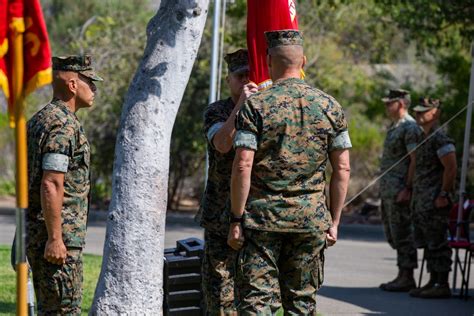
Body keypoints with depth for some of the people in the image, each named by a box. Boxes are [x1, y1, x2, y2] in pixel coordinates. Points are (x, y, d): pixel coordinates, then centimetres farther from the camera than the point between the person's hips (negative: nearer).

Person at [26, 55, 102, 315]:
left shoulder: (40, 120, 17)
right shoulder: (63, 125, -15)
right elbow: (51, 185, -23)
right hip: (58, 237, -10)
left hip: (35, 233, 10)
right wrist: (55, 239, -23)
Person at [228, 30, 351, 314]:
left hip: (262, 216, -3)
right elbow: (342, 169, 4)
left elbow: (243, 166, -11)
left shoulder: (256, 105, -6)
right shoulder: (330, 106, 4)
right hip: (310, 218, 3)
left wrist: (237, 219, -5)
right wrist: (334, 221, 10)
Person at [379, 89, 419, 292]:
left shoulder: (409, 127, -12)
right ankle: (402, 275, 17)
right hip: (388, 190, 10)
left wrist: (407, 189, -22)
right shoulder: (394, 127, 19)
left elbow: (415, 160, -18)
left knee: (402, 233, -7)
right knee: (392, 234, 12)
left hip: (400, 189, -10)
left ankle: (407, 278, -3)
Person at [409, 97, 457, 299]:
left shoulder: (440, 139, -13)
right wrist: (413, 192, 19)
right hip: (421, 200, 10)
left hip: (435, 201, -10)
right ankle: (433, 282, 18)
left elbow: (451, 168, -19)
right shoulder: (423, 138, 17)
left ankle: (443, 286, -4)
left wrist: (443, 195, -21)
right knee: (427, 243, 12)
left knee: (437, 243, -7)